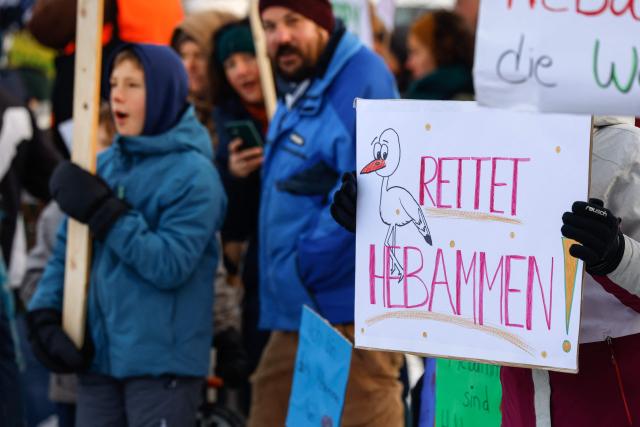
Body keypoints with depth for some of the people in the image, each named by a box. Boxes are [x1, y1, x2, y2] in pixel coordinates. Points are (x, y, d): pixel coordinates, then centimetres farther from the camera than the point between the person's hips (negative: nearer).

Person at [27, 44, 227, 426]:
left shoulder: (193, 174, -9)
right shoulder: (104, 166, 11)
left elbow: (170, 265, -18)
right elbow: (69, 249, 11)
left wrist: (104, 212, -19)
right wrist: (45, 313, -4)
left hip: (163, 361, -7)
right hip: (99, 354, 7)